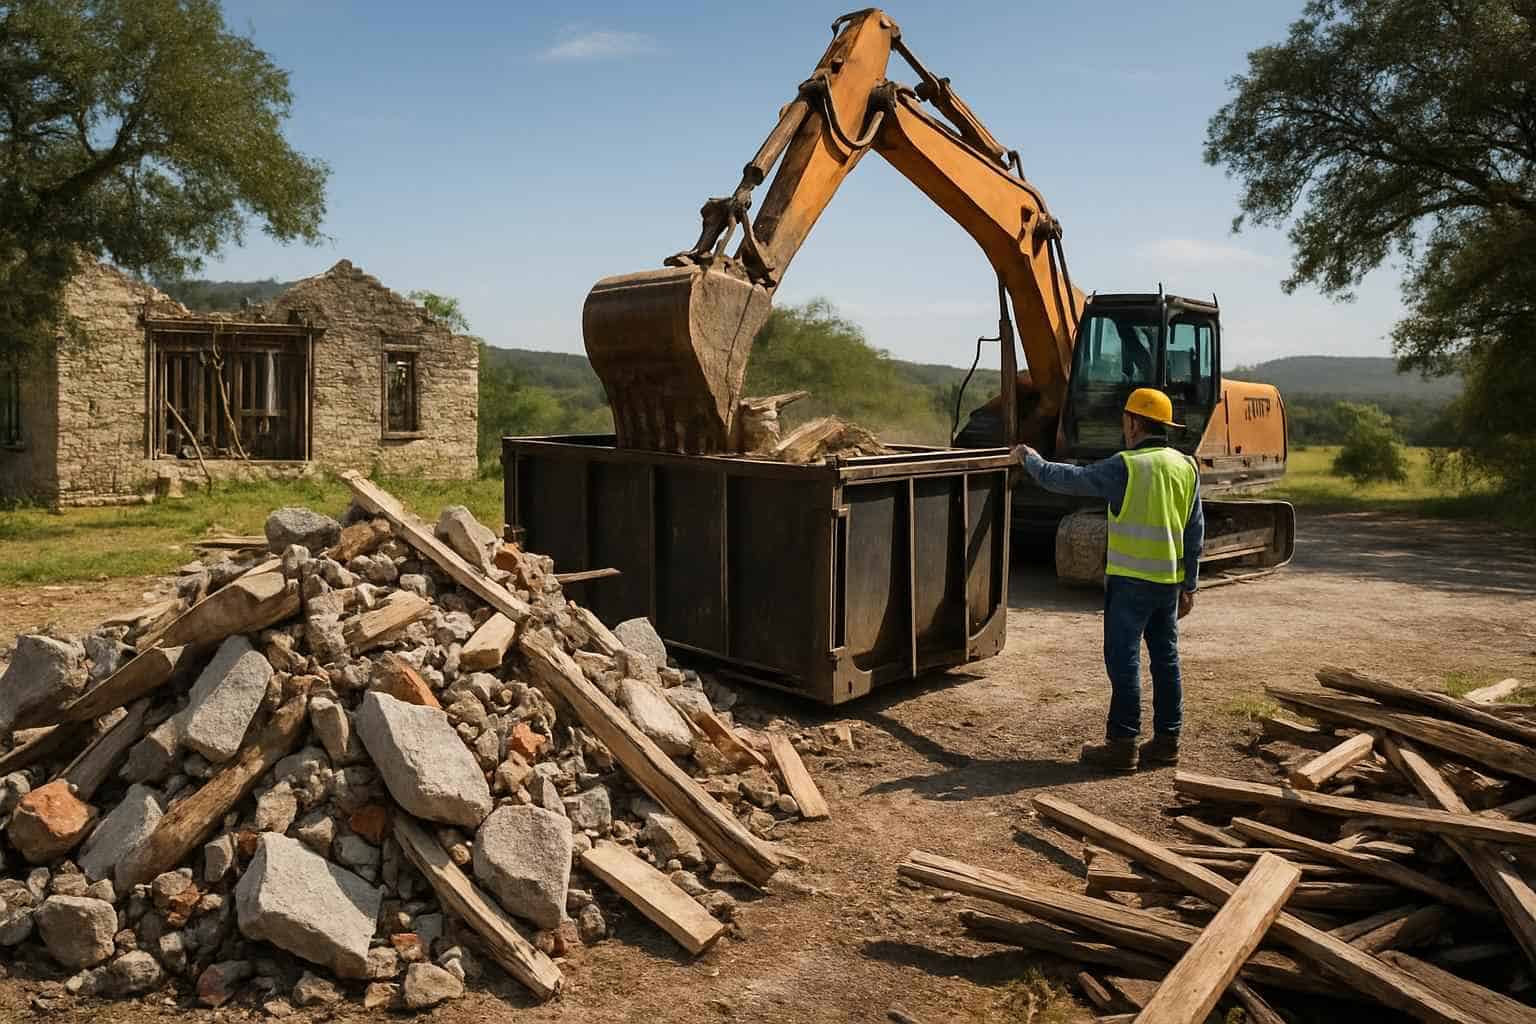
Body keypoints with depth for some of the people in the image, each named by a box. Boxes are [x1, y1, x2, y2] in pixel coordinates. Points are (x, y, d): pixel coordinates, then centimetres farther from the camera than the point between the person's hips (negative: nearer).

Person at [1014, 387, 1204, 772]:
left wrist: (1030, 459, 12)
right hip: (1169, 582, 7)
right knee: (1165, 658, 12)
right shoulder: (1186, 467, 6)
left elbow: (1064, 478, -6)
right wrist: (1189, 585, 15)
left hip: (1131, 579, -7)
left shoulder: (1125, 467, -13)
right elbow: (1195, 532, 9)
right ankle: (1166, 741, 19)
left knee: (1123, 659, -2)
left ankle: (1122, 744, 1)